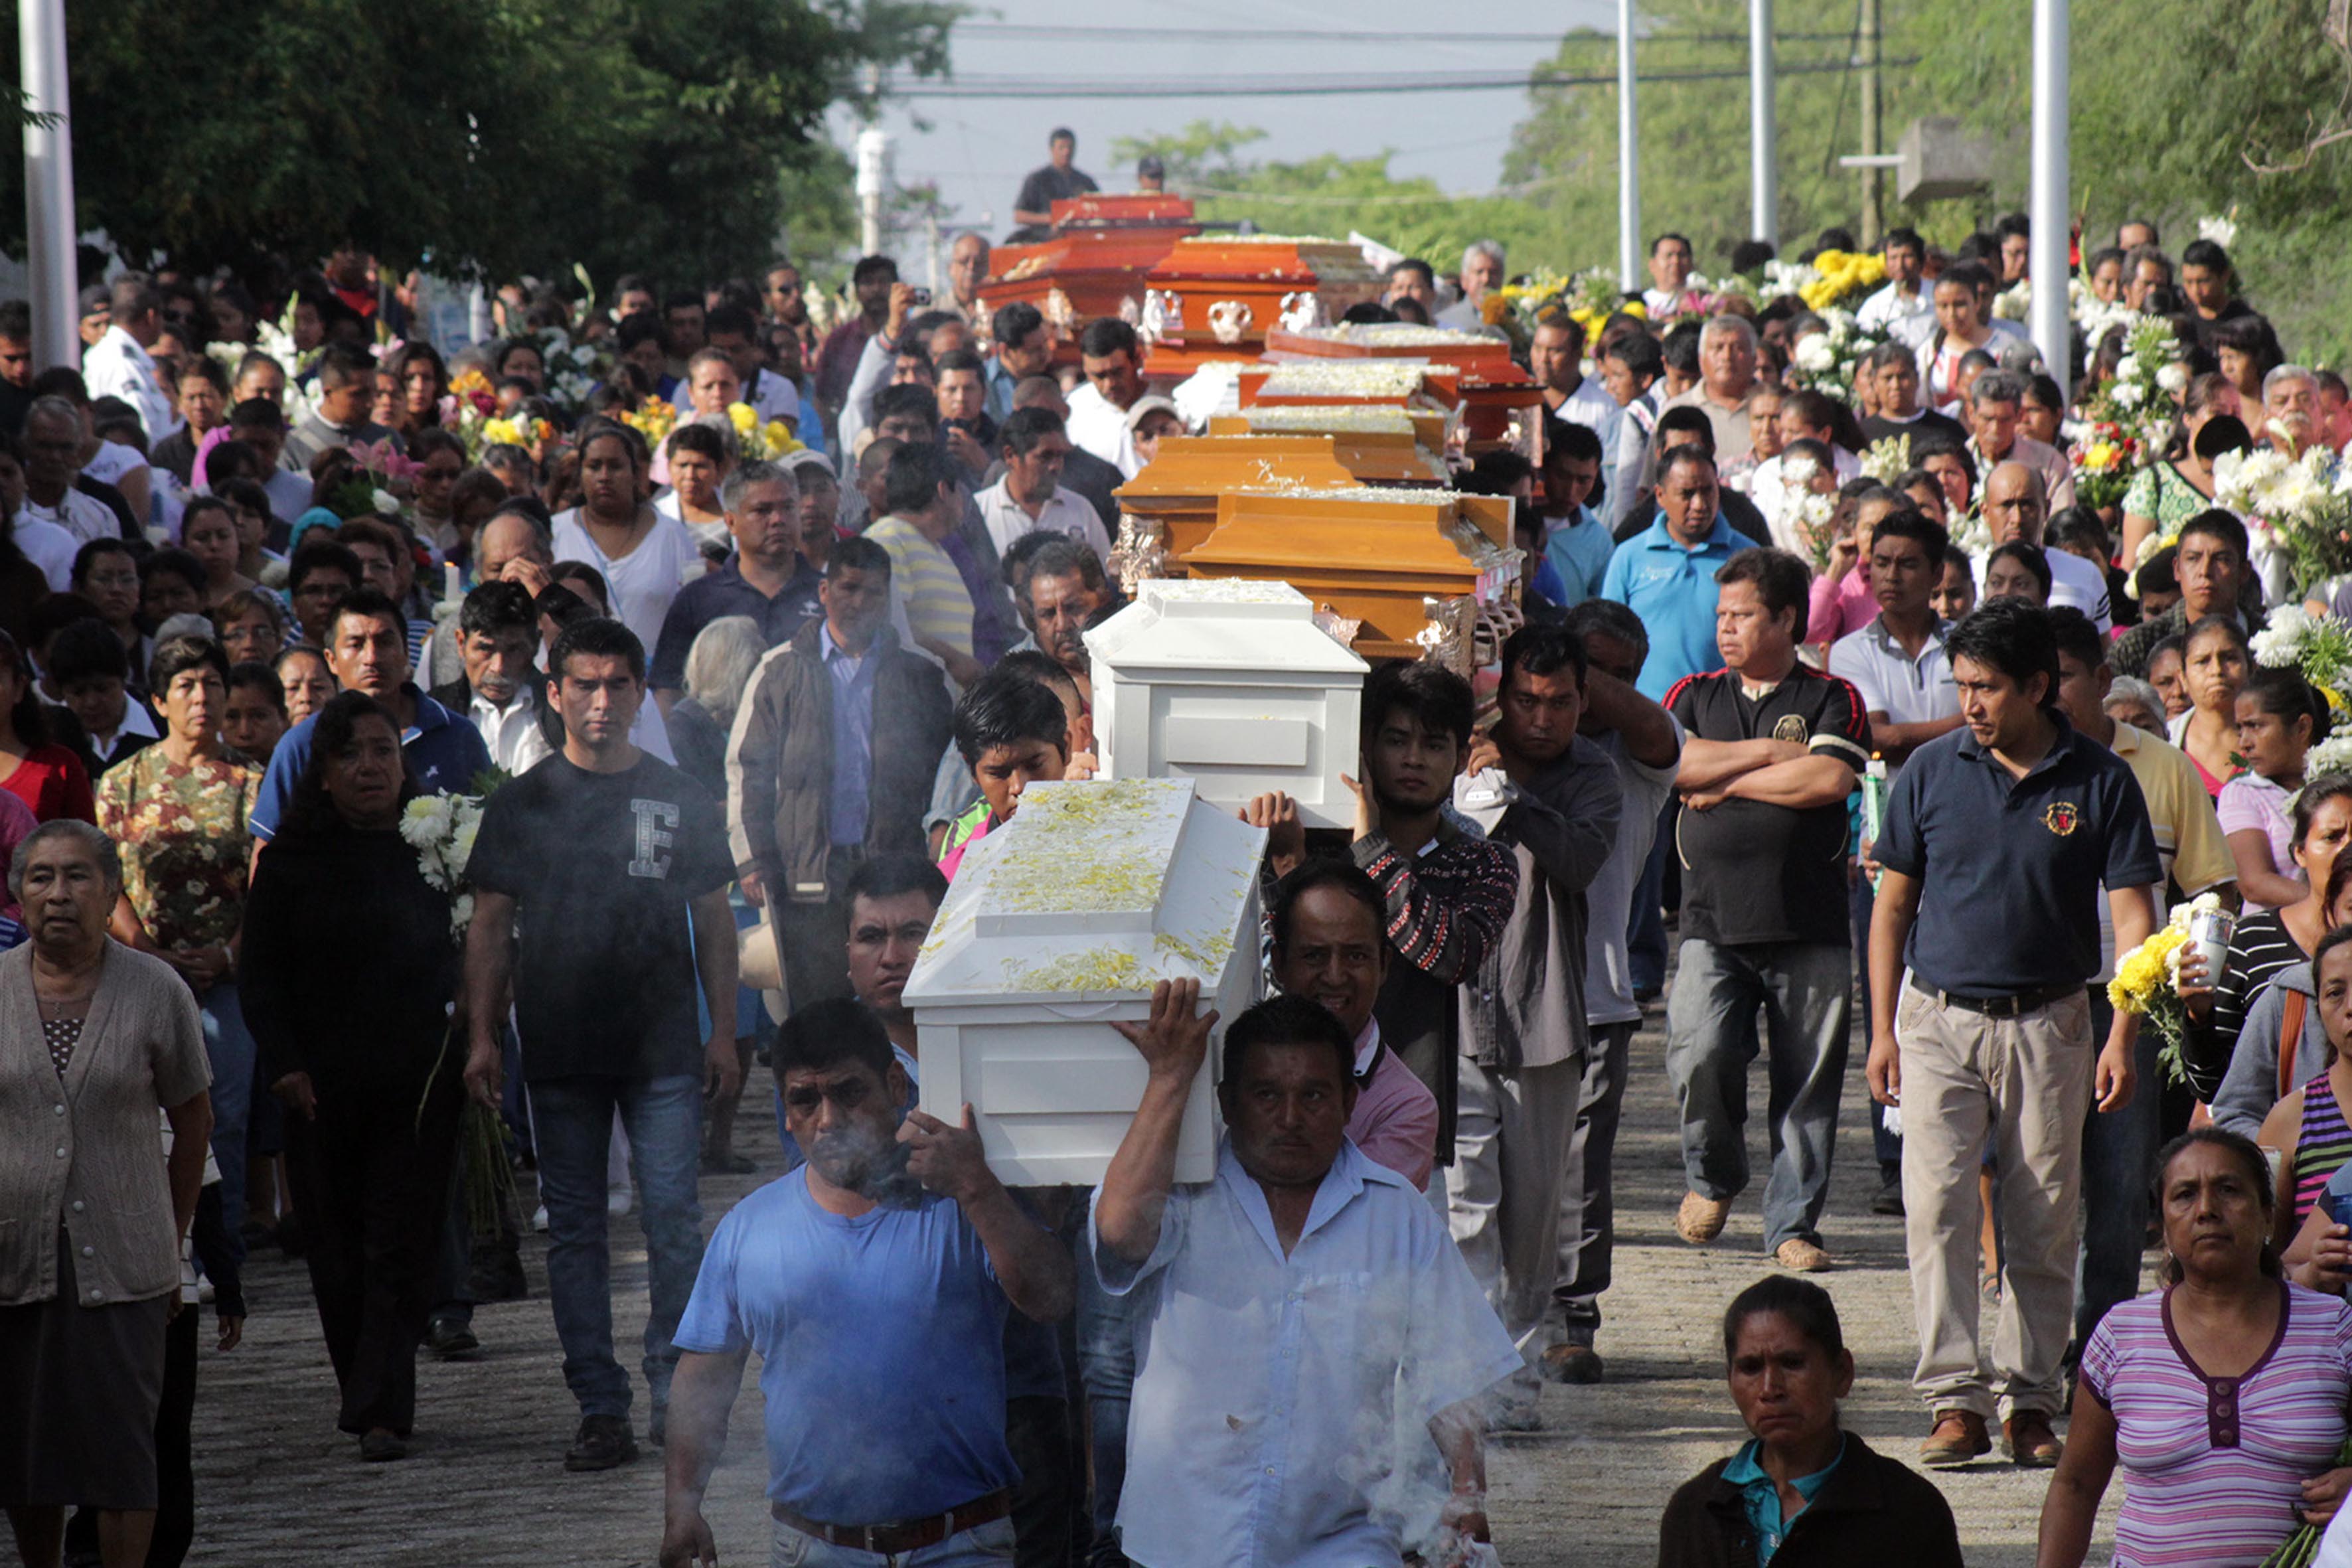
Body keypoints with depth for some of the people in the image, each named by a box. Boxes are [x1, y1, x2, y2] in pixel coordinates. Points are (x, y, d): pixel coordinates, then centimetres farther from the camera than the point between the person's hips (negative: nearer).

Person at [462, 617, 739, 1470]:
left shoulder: (682, 800, 8)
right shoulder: (522, 804, 7)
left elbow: (712, 919, 12)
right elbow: (489, 925, 7)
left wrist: (724, 1031, 6)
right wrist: (480, 1036, 0)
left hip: (664, 1048, 0)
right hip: (560, 1049, 0)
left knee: (674, 1222, -6)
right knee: (574, 1230, 2)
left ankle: (675, 1393, 5)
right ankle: (600, 1407, 6)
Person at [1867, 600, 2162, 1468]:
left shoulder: (2101, 780, -2)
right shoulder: (1932, 770, 1)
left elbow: (2132, 915, -2)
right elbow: (1893, 904, 8)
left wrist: (2121, 1038, -11)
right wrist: (1883, 1028, 3)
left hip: (2048, 1022, 0)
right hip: (1939, 1014, 0)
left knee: (2044, 1223, 3)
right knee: (1937, 1207, -11)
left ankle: (2030, 1400, 13)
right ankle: (1956, 1400, -11)